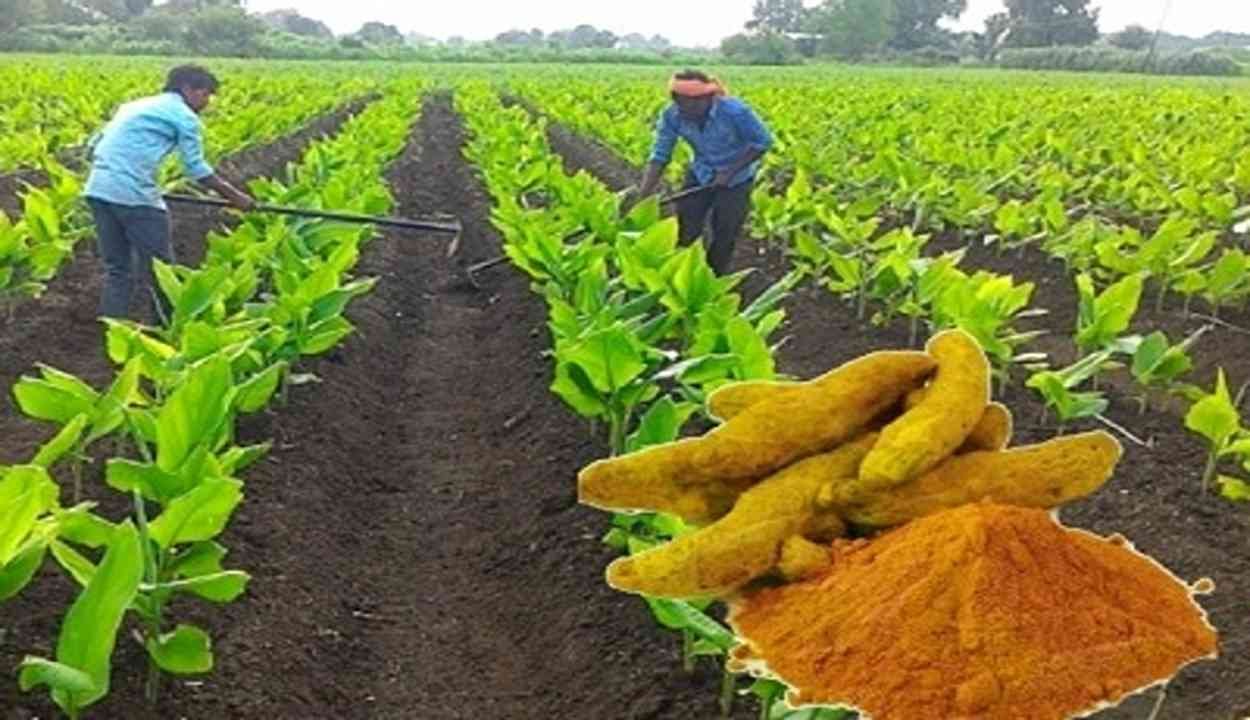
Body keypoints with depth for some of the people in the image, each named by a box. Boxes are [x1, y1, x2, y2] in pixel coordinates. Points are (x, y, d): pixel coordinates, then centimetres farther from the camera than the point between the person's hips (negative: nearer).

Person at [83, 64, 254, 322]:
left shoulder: (136, 105, 25)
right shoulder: (184, 116, 2)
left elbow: (95, 145, 21)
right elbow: (197, 170, 2)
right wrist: (235, 197, 10)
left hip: (98, 189, 8)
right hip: (134, 194, -8)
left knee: (117, 269, 15)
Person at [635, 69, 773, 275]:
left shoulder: (734, 111, -32)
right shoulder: (672, 116, -21)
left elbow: (763, 142, -20)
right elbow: (660, 155, -15)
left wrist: (731, 171, -24)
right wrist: (645, 191, -26)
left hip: (736, 179, -3)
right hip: (700, 174, 3)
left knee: (724, 234, 4)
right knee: (685, 229, 0)